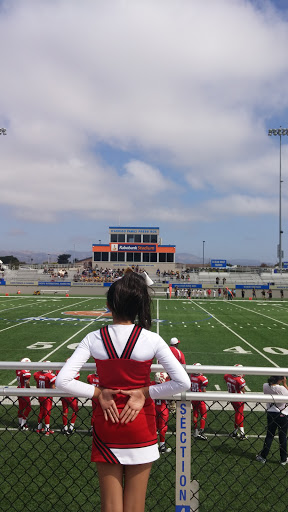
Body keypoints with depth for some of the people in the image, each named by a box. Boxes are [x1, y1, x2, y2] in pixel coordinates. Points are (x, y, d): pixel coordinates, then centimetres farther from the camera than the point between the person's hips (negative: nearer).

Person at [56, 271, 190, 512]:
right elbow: (182, 382, -18)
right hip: (140, 427, -1)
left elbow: (63, 381, -14)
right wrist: (145, 393, -10)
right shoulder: (151, 340, -15)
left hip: (106, 425, 1)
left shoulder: (94, 339, -11)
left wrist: (98, 393, -6)